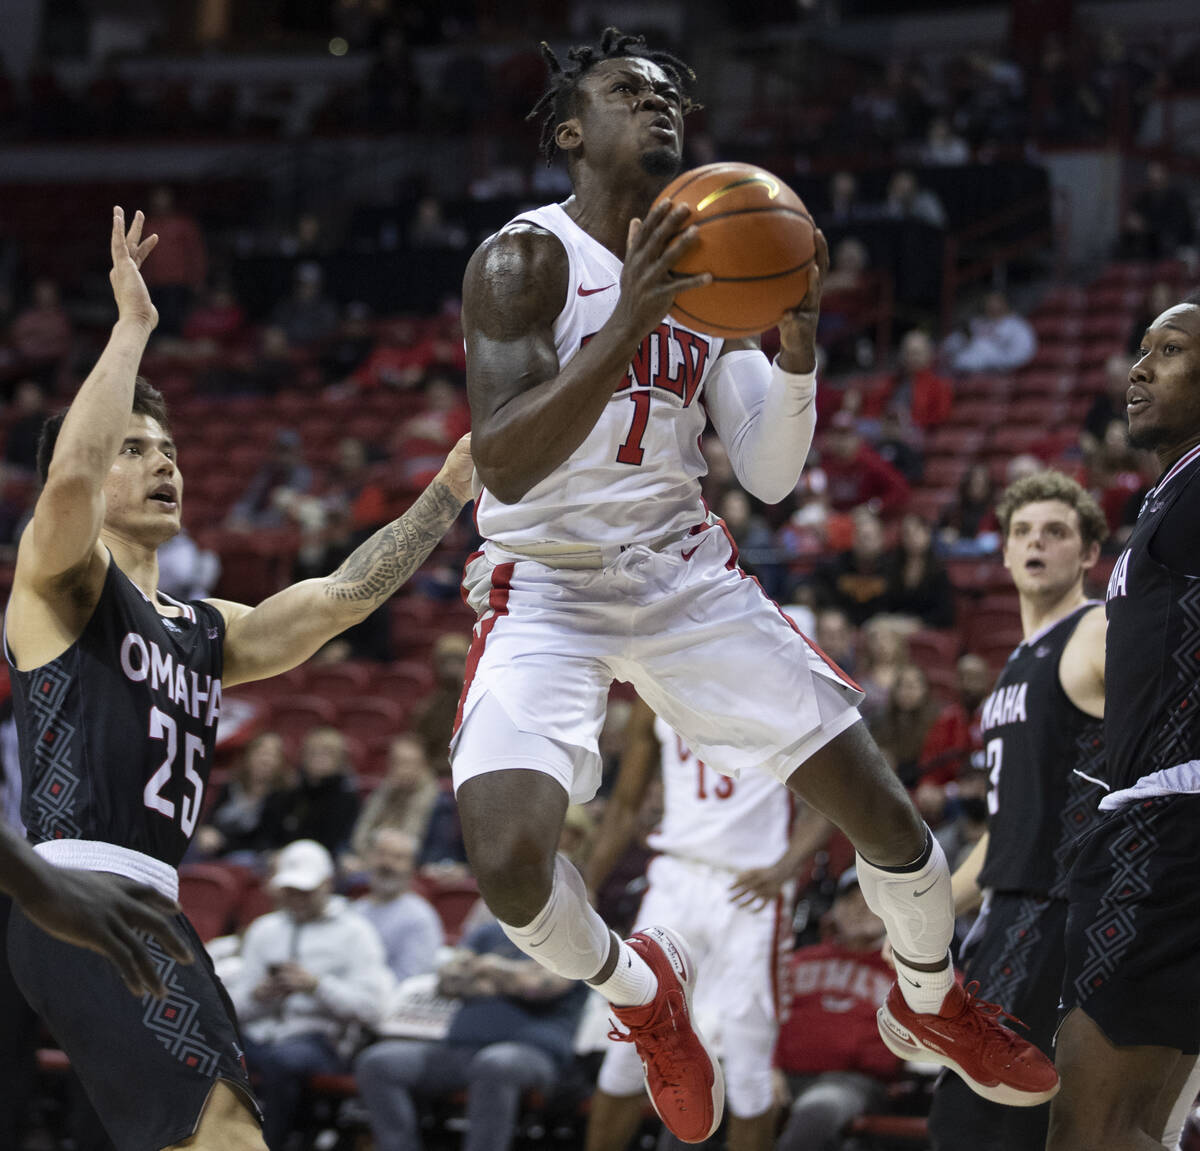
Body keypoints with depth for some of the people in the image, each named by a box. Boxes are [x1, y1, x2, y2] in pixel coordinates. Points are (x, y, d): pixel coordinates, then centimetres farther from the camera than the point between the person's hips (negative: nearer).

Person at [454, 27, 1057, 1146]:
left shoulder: (712, 267, 5)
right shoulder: (523, 259, -14)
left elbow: (770, 479, 1)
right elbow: (504, 468, -28)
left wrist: (796, 343, -18)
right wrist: (630, 320, -38)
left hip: (685, 575, 5)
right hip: (546, 586, -5)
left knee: (883, 810, 0)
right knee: (507, 857, -26)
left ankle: (930, 1005, 32)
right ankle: (638, 990, 7)